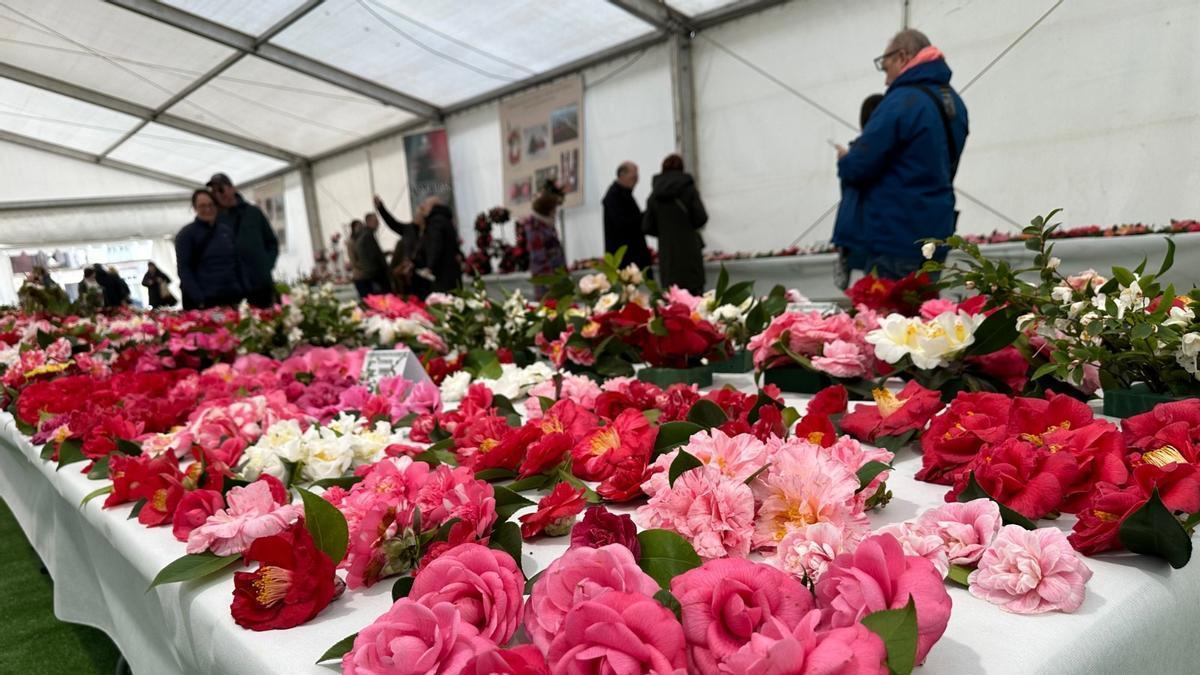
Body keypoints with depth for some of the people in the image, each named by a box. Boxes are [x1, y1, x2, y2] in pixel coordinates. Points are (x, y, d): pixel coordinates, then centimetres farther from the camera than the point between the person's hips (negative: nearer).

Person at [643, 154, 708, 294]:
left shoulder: (654, 195, 4)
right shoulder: (688, 189, -4)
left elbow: (647, 227, 3)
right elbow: (701, 218, -8)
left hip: (667, 254, 3)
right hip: (689, 250, -3)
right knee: (694, 288, 2)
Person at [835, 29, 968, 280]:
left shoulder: (902, 101, -15)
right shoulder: (954, 103, 14)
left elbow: (859, 166, -17)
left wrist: (844, 160, 5)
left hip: (896, 238, -9)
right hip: (935, 235, 9)